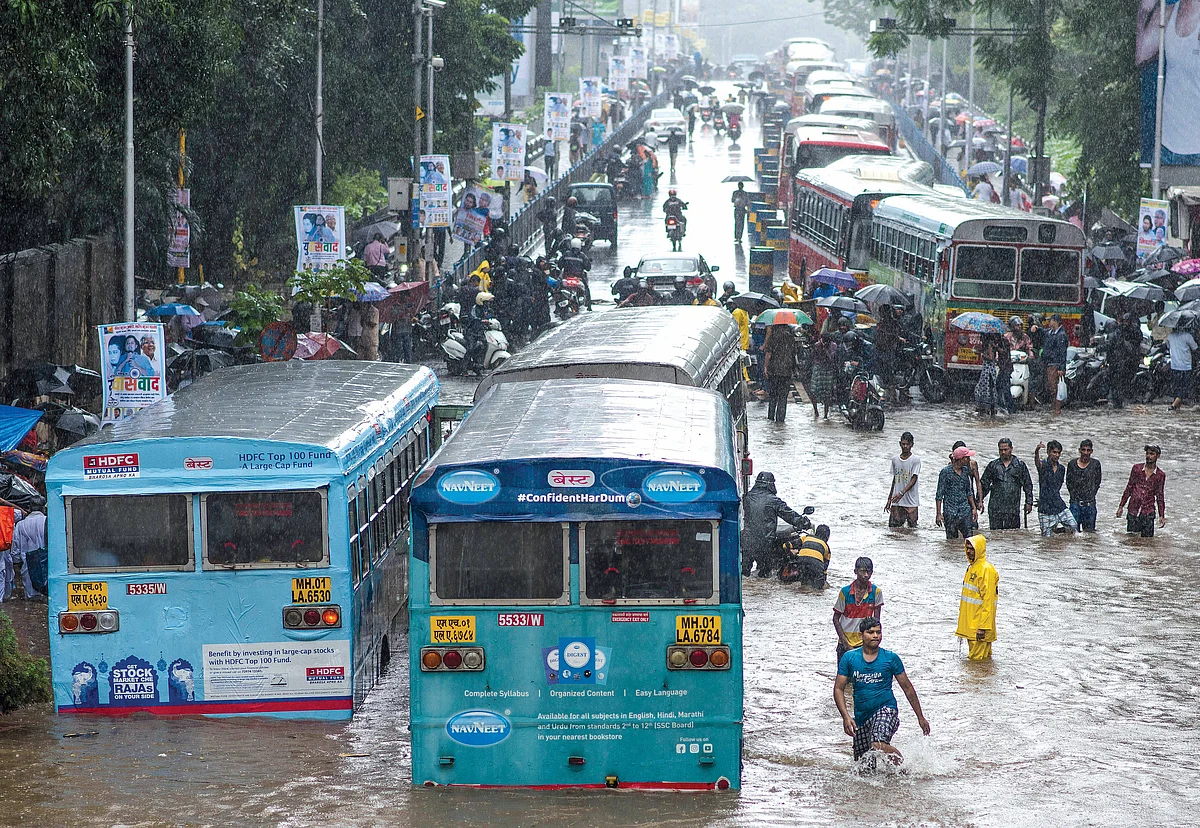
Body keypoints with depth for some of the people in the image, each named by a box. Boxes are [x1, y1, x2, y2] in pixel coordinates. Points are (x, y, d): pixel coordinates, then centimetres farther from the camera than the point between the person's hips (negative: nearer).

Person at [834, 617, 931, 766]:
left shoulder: (890, 658, -1)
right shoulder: (849, 658, 2)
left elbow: (908, 688, 7)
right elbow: (838, 689, 1)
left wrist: (920, 717, 9)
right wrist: (846, 717, -14)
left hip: (886, 710, -4)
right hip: (861, 716, 4)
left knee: (878, 745, -33)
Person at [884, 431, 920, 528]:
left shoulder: (916, 460, -5)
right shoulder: (895, 459, 10)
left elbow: (913, 480, -12)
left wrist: (902, 493, -24)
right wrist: (889, 500, 18)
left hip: (911, 502, -4)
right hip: (896, 502, 4)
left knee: (912, 527, -3)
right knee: (893, 527, -2)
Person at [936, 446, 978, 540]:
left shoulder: (966, 470, 9)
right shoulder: (946, 472, -8)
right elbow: (939, 494, -6)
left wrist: (974, 507, 14)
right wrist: (939, 514, -9)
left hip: (965, 508, 4)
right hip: (950, 509, -4)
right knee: (952, 539, -1)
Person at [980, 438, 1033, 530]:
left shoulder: (1020, 465, 7)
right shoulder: (993, 465, 9)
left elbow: (1027, 484, 11)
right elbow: (984, 484, 13)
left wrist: (1029, 502, 4)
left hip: (1013, 508, -1)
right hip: (995, 508, 1)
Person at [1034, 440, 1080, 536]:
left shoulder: (1062, 468, 10)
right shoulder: (1043, 465, -6)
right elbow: (1037, 462, -31)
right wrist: (1037, 450, -54)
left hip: (1059, 506, 4)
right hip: (1045, 509, -4)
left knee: (1074, 528, -10)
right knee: (1047, 537, -3)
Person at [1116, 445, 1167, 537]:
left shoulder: (1160, 475, 3)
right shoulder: (1137, 468, 5)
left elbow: (1160, 496, 8)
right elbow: (1129, 488, 10)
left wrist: (1162, 516, 5)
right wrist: (1121, 506, 7)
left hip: (1148, 512, -1)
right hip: (1133, 510, 1)